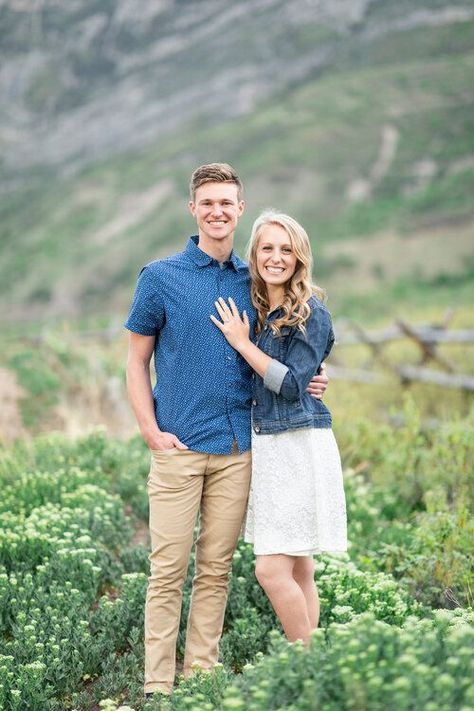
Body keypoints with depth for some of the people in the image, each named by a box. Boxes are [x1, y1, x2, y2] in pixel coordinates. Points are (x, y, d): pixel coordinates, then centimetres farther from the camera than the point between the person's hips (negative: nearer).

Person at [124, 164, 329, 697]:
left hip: (238, 446, 3)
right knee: (169, 569, -2)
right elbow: (136, 362, 3)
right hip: (179, 446, -3)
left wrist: (304, 384, 2)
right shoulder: (160, 277, 1)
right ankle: (157, 685, 5)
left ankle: (202, 674, 18)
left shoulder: (254, 280, 11)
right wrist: (151, 430, -8)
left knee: (216, 568, 9)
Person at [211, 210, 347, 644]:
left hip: (299, 448, -7)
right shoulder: (256, 310, 12)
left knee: (272, 570, -10)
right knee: (298, 569, 11)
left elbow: (291, 384, -15)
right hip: (265, 445, 7)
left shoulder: (310, 312, -10)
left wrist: (242, 343, -11)